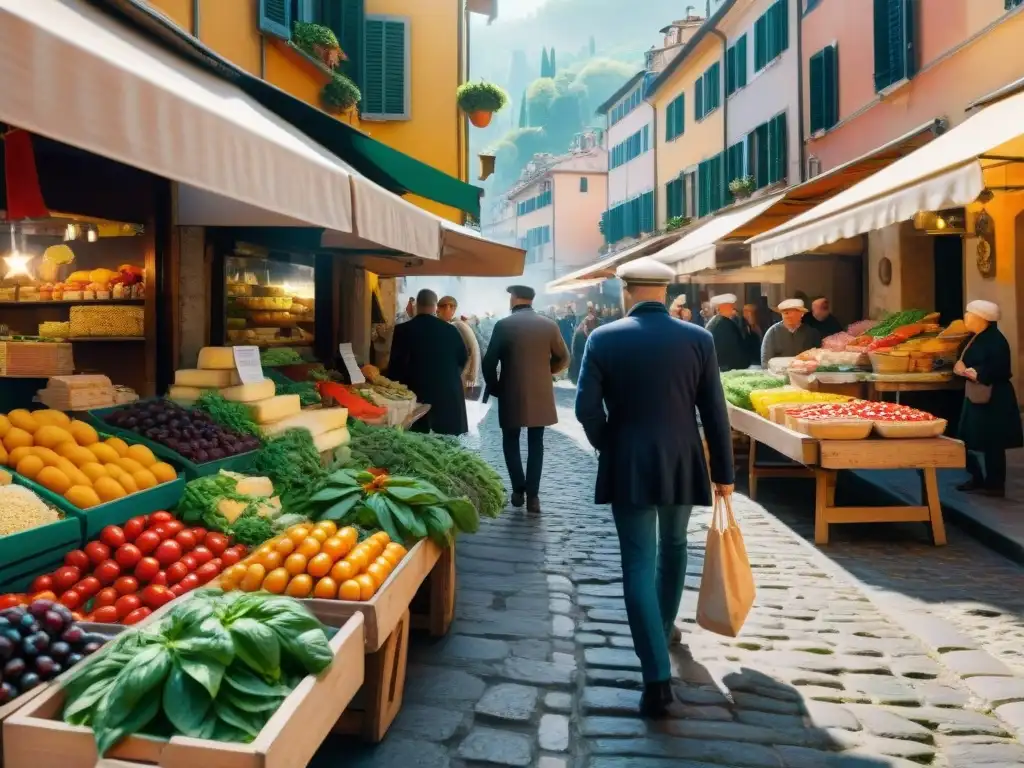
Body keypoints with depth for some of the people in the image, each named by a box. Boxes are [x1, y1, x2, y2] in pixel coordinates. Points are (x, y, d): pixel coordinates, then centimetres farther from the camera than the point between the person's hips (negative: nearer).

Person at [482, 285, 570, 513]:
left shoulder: (504, 325, -8)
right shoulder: (549, 325, -1)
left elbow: (489, 362, -9)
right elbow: (563, 360, 5)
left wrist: (494, 388, 6)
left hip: (512, 394, -2)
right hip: (541, 394, 2)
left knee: (511, 441, 14)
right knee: (536, 444, 10)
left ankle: (518, 489, 10)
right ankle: (532, 495, 6)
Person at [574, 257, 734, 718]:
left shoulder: (603, 339, -7)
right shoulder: (698, 339, -3)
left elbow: (587, 408, -10)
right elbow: (715, 413, -2)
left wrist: (608, 447, 8)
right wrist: (723, 472, 7)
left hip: (628, 467, -2)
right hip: (683, 465, 2)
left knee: (639, 564, 2)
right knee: (673, 549, 24)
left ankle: (658, 676, -3)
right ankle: (664, 629, 44)